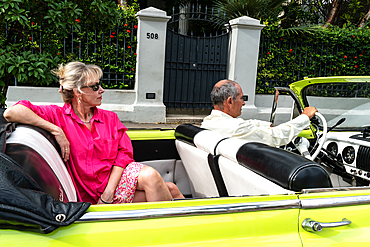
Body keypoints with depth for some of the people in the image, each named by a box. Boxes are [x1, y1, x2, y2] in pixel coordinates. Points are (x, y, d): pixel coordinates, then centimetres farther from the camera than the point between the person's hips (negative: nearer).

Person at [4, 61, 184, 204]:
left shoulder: (110, 118, 9)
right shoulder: (59, 115, -4)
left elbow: (124, 153, 1)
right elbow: (11, 113, -14)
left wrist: (109, 192, -13)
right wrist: (56, 131, -21)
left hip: (118, 174, 5)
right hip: (93, 193, -5)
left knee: (170, 190, -23)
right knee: (151, 177, -27)